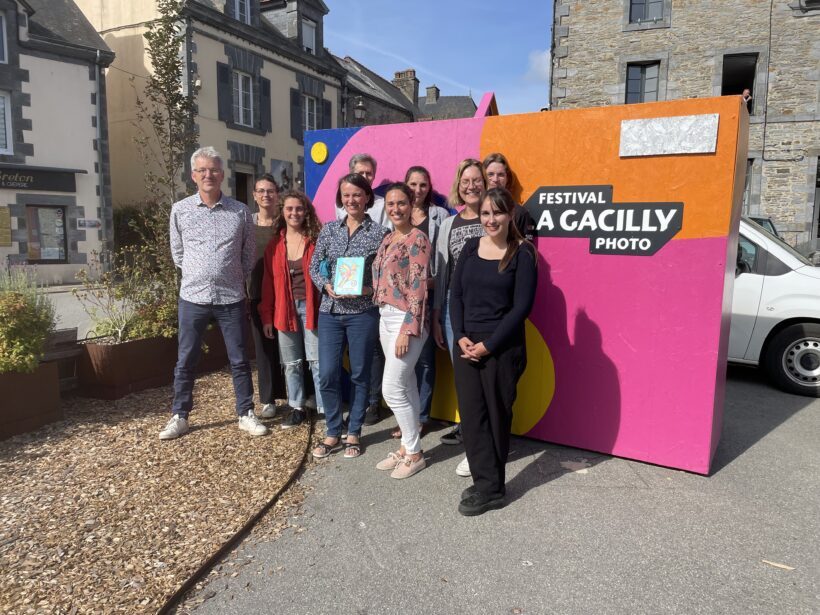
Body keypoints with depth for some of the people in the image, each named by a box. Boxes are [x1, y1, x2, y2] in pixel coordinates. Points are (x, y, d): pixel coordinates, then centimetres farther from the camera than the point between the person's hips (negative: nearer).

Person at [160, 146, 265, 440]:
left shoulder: (240, 211, 0)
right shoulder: (180, 210, 1)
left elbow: (249, 253, 10)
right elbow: (177, 253, 11)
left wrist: (233, 279, 10)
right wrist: (198, 276, 11)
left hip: (231, 298, 0)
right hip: (193, 297, 1)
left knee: (239, 360, 7)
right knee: (186, 361, 9)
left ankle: (246, 414, 21)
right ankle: (179, 416, 23)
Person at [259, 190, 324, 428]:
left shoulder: (316, 241, -2)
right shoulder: (275, 244, 6)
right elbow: (269, 281, 7)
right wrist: (266, 316, 5)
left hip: (310, 308, -3)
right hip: (285, 310, 3)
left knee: (317, 361, -2)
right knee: (291, 363, 12)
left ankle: (326, 410, 7)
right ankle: (297, 408, 26)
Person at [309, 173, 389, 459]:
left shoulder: (380, 232, -2)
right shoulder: (329, 229, 7)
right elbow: (314, 267, 10)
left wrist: (368, 289, -17)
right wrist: (326, 286, -8)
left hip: (363, 312, -3)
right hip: (330, 311, 3)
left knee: (360, 374, 7)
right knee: (327, 374, 3)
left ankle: (354, 433, 23)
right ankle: (332, 433, 20)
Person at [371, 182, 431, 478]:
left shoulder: (417, 238, -12)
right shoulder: (387, 240, 14)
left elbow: (418, 288, -17)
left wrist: (407, 330, -21)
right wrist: (385, 323, 13)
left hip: (406, 319, -8)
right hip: (385, 317, 8)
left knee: (392, 388, -5)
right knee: (405, 386, 14)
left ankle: (414, 453, 10)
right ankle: (407, 447, 25)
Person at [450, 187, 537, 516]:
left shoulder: (522, 252, -5)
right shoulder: (471, 247, 9)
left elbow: (522, 306, -10)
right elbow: (455, 294, 6)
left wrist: (488, 344, -13)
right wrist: (461, 337, -7)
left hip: (503, 348, -4)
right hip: (466, 345, 5)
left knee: (496, 414, 6)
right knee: (471, 413, 4)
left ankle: (490, 487, 19)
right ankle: (486, 483, 16)